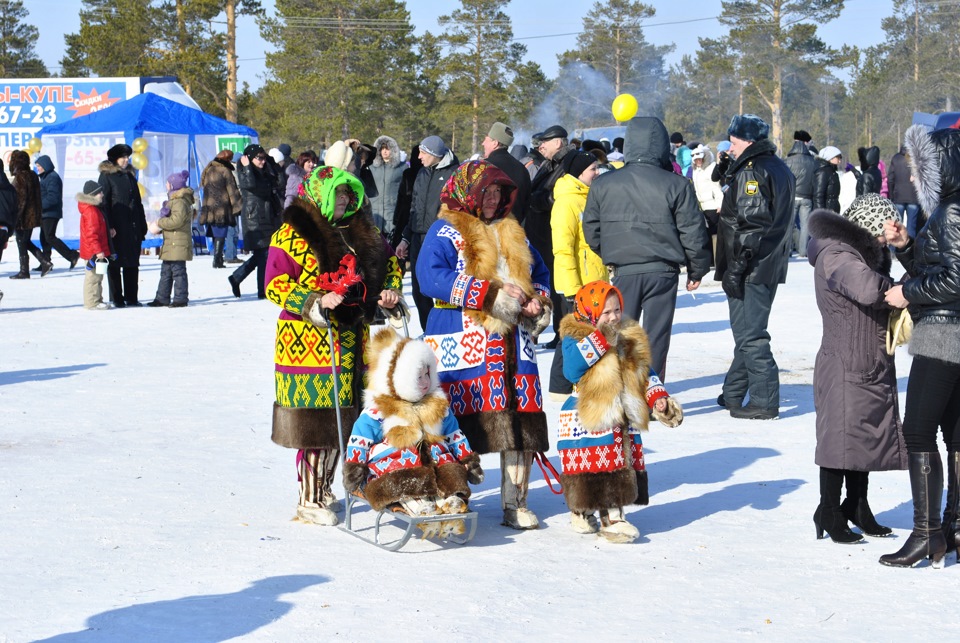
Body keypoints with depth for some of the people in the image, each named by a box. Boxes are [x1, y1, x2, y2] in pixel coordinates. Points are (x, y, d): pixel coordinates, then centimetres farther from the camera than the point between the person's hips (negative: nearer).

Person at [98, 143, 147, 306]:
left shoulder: (129, 175, 16)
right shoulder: (106, 176, -3)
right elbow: (103, 203, -9)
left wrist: (142, 225, 13)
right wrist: (108, 226, -16)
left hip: (132, 226, 6)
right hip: (116, 228, -6)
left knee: (132, 262, 7)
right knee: (115, 263, -2)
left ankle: (132, 297, 13)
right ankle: (117, 299, 3)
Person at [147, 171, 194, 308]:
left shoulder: (180, 202, -15)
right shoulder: (174, 200, 19)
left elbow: (176, 220, -26)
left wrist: (159, 223, -13)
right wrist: (160, 228, 11)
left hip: (178, 244, -11)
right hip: (170, 244, 11)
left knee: (178, 271, -6)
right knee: (166, 271, 13)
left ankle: (180, 298, -3)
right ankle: (162, 298, 18)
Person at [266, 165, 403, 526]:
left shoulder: (361, 232, 14)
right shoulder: (291, 234, -7)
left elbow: (389, 261, 27)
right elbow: (275, 285, -12)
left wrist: (391, 290, 8)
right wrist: (316, 302, -23)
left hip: (352, 339, 7)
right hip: (308, 341, -6)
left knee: (341, 416, 10)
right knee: (315, 418, -6)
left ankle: (324, 490, 24)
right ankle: (309, 500, 4)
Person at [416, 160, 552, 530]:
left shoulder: (513, 233, 21)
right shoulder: (445, 232, 1)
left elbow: (540, 274, 28)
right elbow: (430, 276, -15)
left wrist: (538, 300, 2)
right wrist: (491, 293, -17)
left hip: (512, 343, 6)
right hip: (463, 343, -5)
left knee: (521, 424, 2)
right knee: (459, 422, -8)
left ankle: (515, 504, 10)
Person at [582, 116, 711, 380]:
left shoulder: (603, 184, 0)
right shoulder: (676, 185, -7)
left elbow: (592, 232, 7)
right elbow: (693, 232, -4)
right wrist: (697, 270, 10)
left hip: (622, 272, 1)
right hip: (663, 272, -1)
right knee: (656, 338, 6)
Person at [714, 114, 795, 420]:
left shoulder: (751, 171, -15)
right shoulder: (781, 169, 15)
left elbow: (750, 222, -22)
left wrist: (735, 267, -20)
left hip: (751, 268, -10)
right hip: (771, 266, 10)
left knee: (750, 335, -5)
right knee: (749, 330, 17)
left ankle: (764, 402, -4)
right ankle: (734, 393, 27)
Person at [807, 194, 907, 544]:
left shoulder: (866, 252, 17)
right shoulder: (836, 256, -17)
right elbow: (868, 289, -34)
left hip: (873, 367, 10)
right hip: (845, 367, -10)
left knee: (868, 435, 14)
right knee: (842, 437, -4)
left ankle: (857, 508, 25)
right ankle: (830, 513, 7)